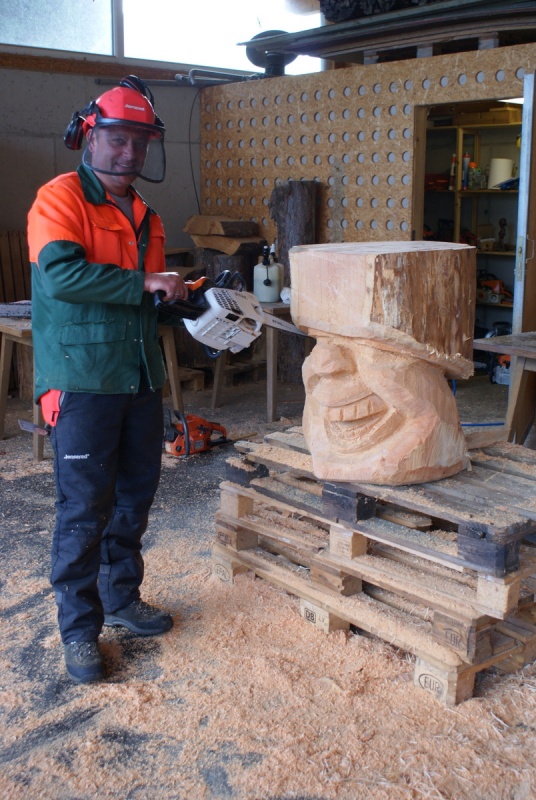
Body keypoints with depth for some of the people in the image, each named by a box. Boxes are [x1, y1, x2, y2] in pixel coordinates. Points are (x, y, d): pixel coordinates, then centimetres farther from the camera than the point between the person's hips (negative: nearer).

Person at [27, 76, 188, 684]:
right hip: (83, 382, -8)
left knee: (135, 498, 16)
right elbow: (60, 274, -24)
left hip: (140, 381, 8)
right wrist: (143, 284, -21)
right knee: (84, 509, -1)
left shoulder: (144, 216, 17)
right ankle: (79, 629, 13)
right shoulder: (60, 199, -7)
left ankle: (121, 598, 34)